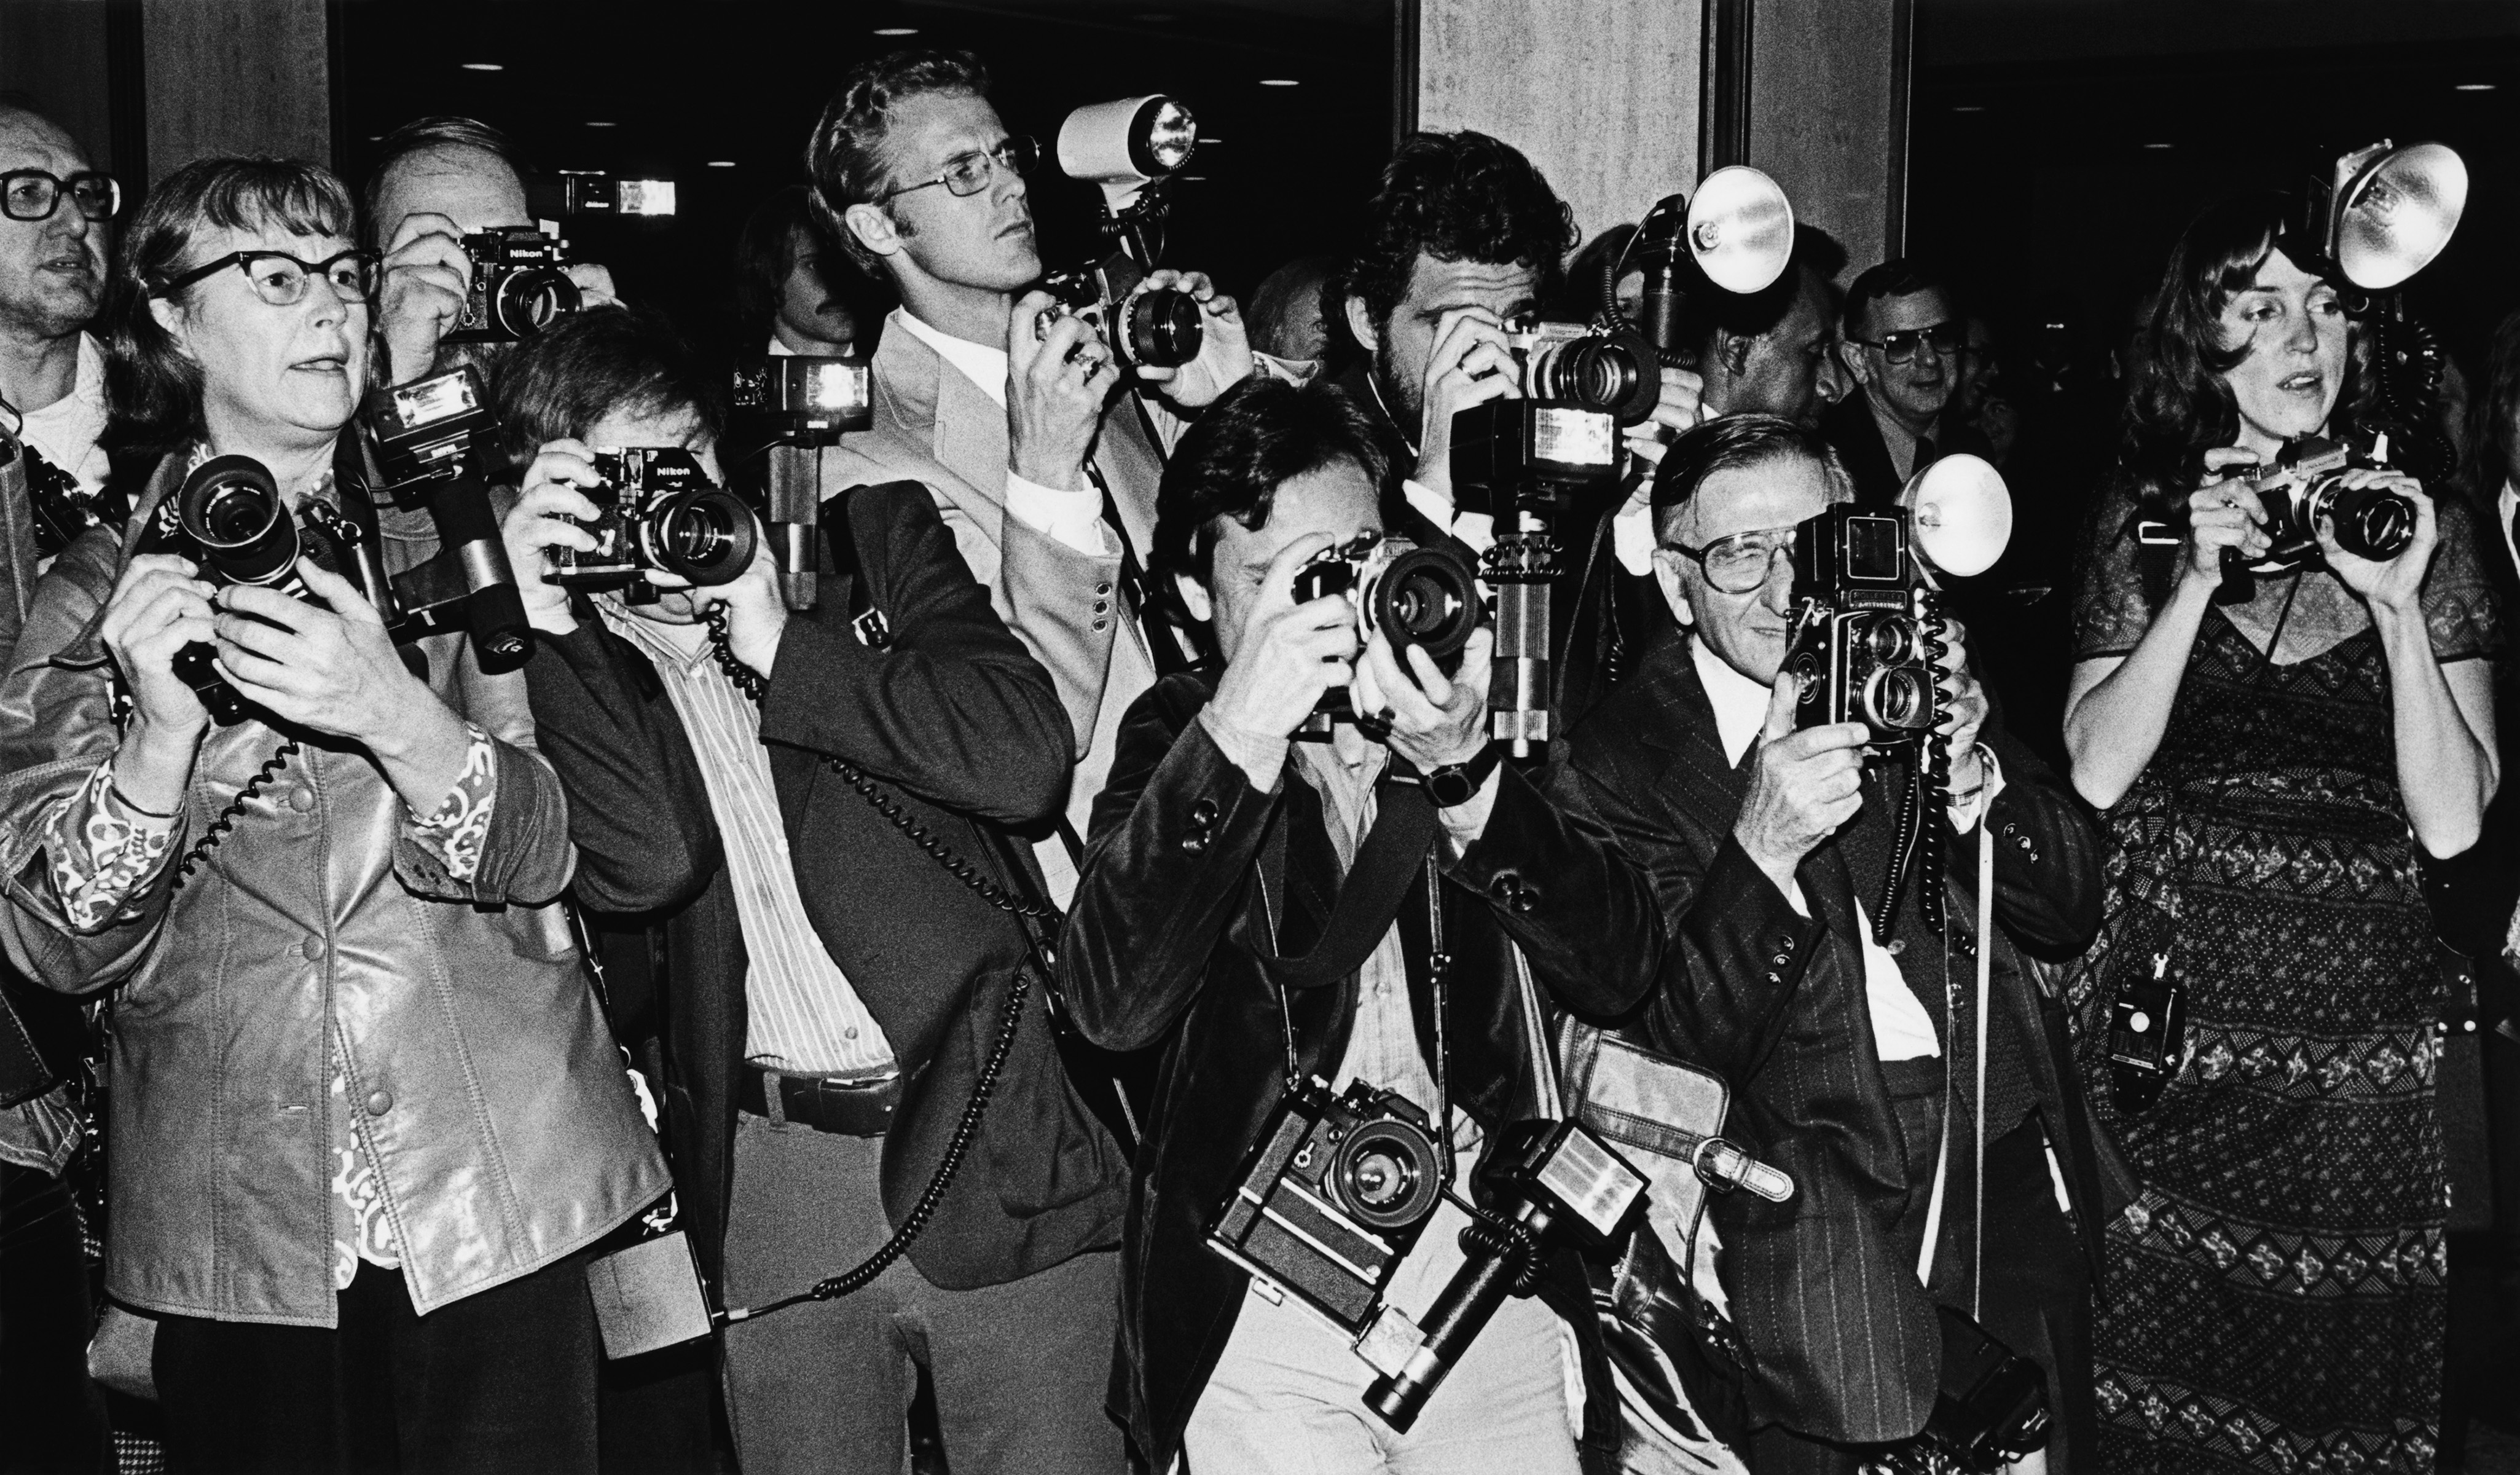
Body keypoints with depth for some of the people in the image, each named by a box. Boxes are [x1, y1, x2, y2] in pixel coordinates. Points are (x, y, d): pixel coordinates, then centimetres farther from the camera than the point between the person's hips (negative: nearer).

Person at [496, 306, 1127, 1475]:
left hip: (993, 1138, 0)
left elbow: (1025, 755, -10)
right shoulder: (567, 655, 5)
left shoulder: (876, 537, 4)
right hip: (771, 1182, 1)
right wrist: (548, 628, -15)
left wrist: (781, 646, -10)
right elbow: (642, 867, -13)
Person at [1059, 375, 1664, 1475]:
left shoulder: (1468, 695, 6)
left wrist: (1465, 777, -18)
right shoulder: (1174, 734, 2)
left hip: (1495, 1287, 2)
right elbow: (1113, 1005, -14)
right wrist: (1237, 740, -22)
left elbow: (1616, 972, -4)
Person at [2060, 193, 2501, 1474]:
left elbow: (2451, 823, -3)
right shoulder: (2144, 519, 7)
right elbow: (2097, 773, -5)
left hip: (2361, 1043, 0)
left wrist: (2401, 606, -12)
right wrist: (2198, 580, -12)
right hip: (2173, 1023, 0)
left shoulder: (2423, 528, 6)